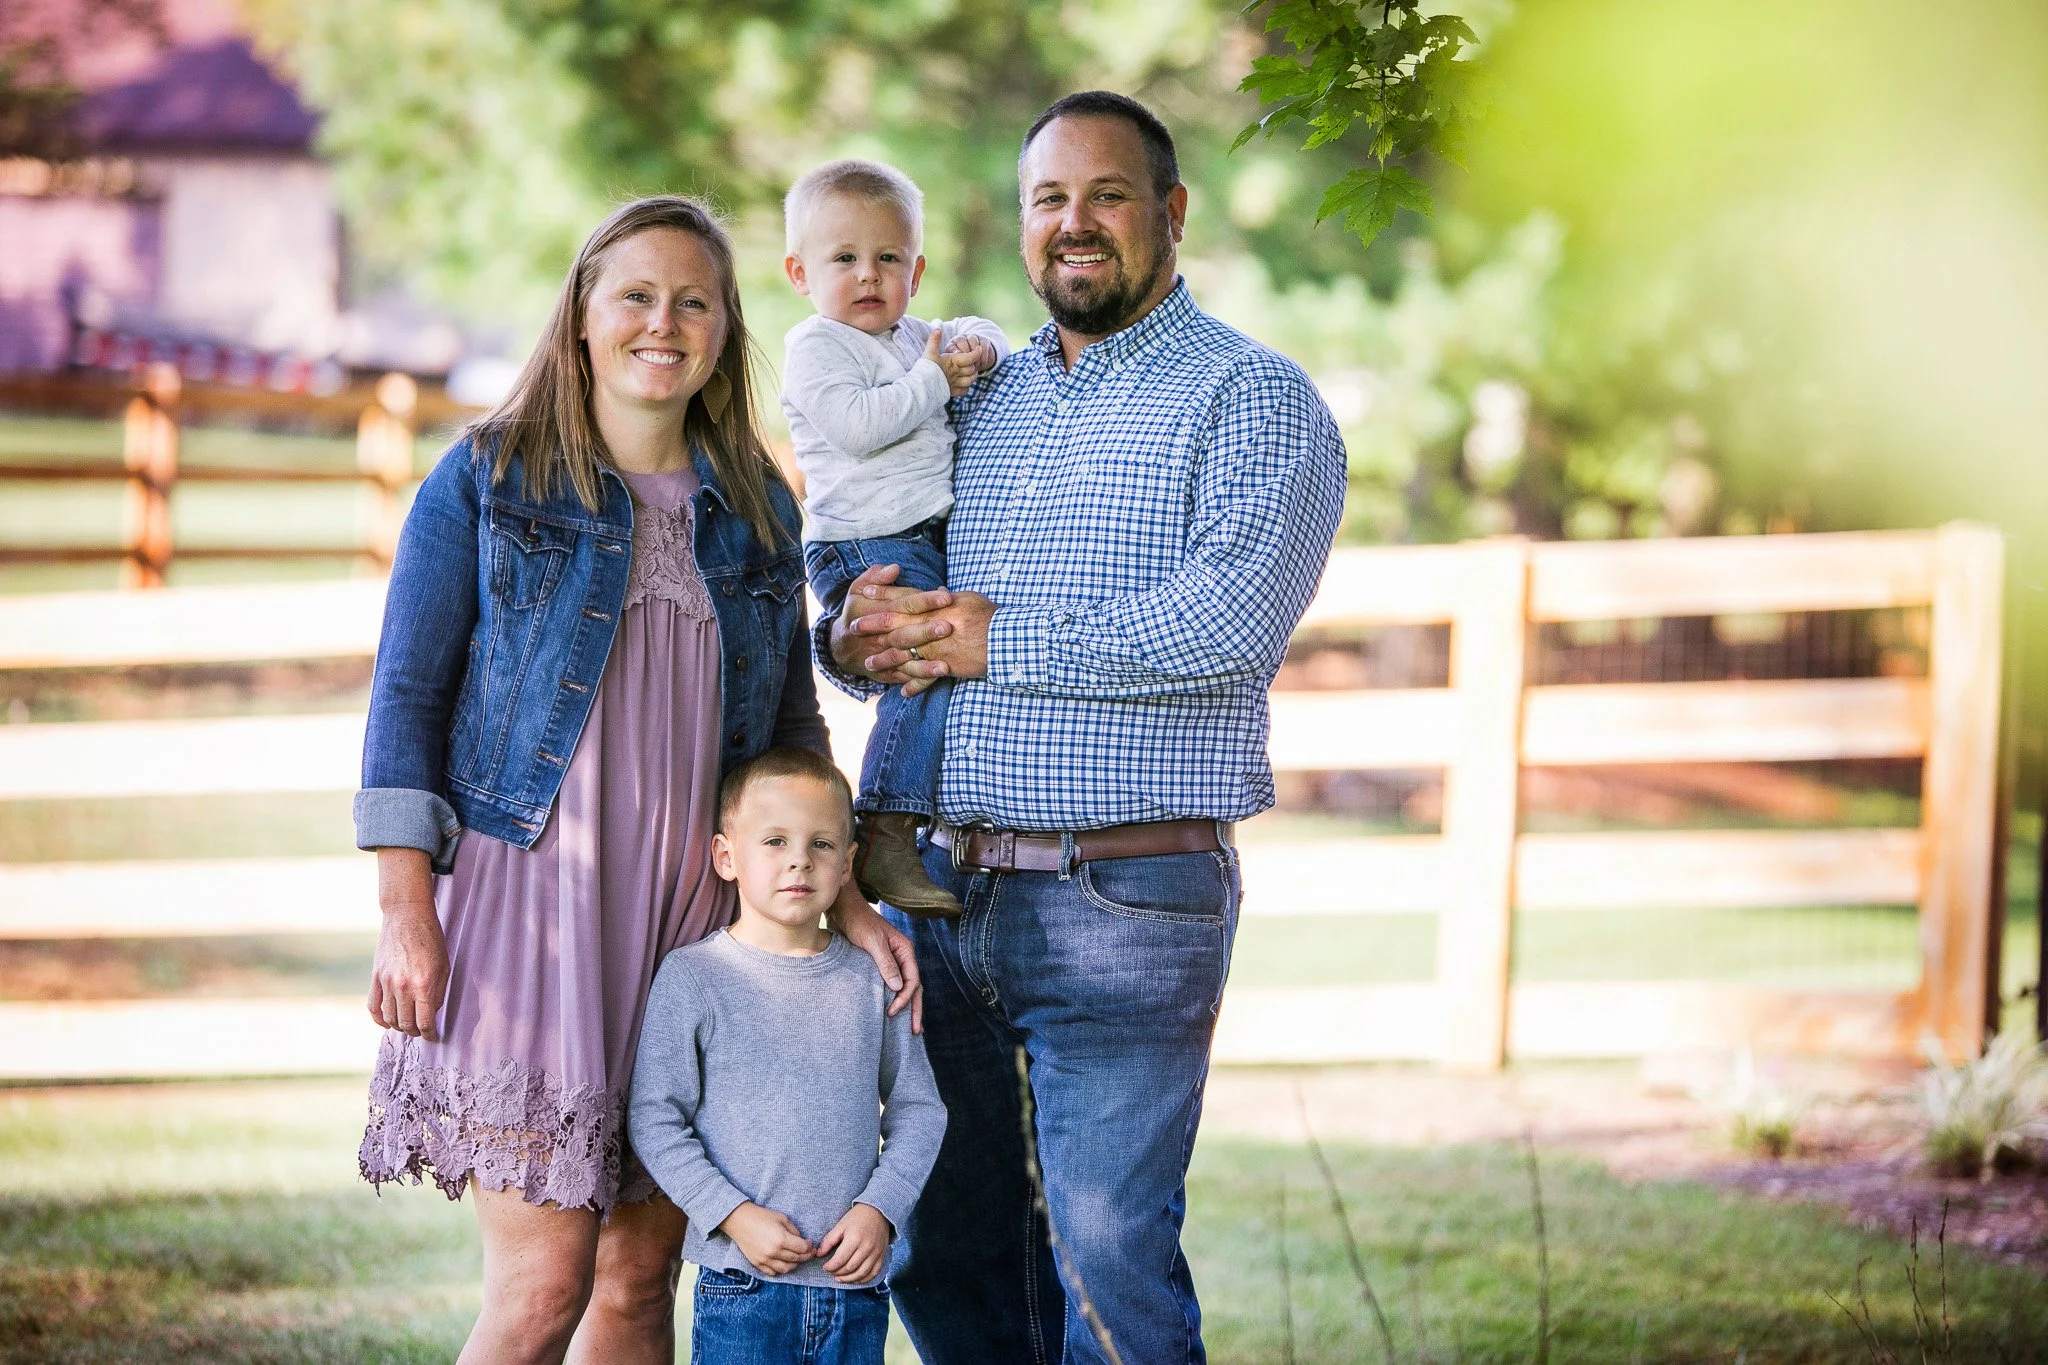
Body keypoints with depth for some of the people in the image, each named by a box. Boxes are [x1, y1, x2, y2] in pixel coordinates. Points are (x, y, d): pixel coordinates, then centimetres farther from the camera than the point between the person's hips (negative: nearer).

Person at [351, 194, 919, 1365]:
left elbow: (792, 729, 19)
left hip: (691, 914, 4)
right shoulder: (489, 478, 2)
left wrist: (850, 906, 8)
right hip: (528, 903, -4)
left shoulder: (757, 513, 14)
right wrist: (408, 915, -9)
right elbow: (408, 695, -1)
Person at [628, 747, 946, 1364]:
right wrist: (734, 1215, -13)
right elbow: (655, 1121, -4)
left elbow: (918, 1109, 10)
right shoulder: (692, 977, -3)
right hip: (740, 1286, -3)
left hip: (855, 1285, 3)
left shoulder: (871, 981, 6)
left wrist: (879, 1209, -4)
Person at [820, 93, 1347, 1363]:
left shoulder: (1252, 397, -3)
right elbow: (869, 579, 23)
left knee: (1110, 1259, -7)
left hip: (1124, 909, -6)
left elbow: (1238, 611, -19)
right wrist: (858, 637, -3)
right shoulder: (978, 400, 18)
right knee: (936, 1247, 11)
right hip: (941, 887, 7)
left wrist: (1002, 639, -15)